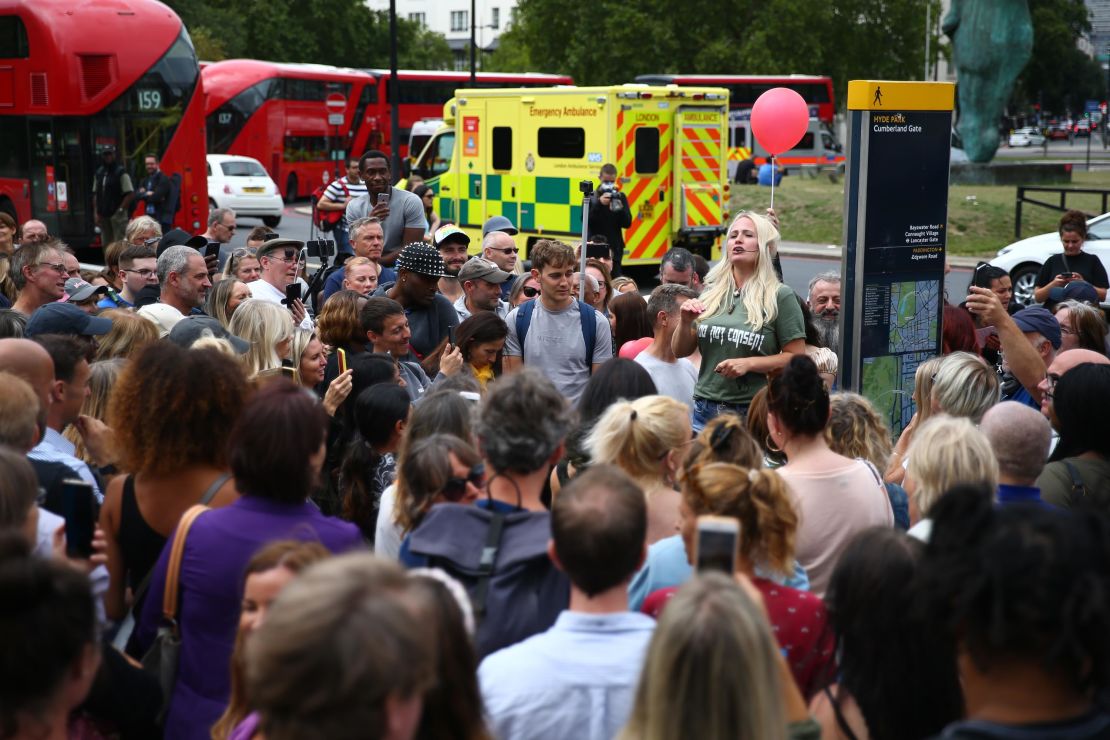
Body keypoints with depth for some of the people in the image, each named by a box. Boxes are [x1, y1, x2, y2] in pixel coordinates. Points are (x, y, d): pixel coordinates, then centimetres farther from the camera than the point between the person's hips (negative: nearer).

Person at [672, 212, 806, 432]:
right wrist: (685, 322, -6)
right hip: (705, 409, 4)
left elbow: (796, 357, -6)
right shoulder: (711, 294, 9)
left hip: (753, 415, -4)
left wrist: (749, 364, -16)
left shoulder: (779, 296, -3)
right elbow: (680, 352, 12)